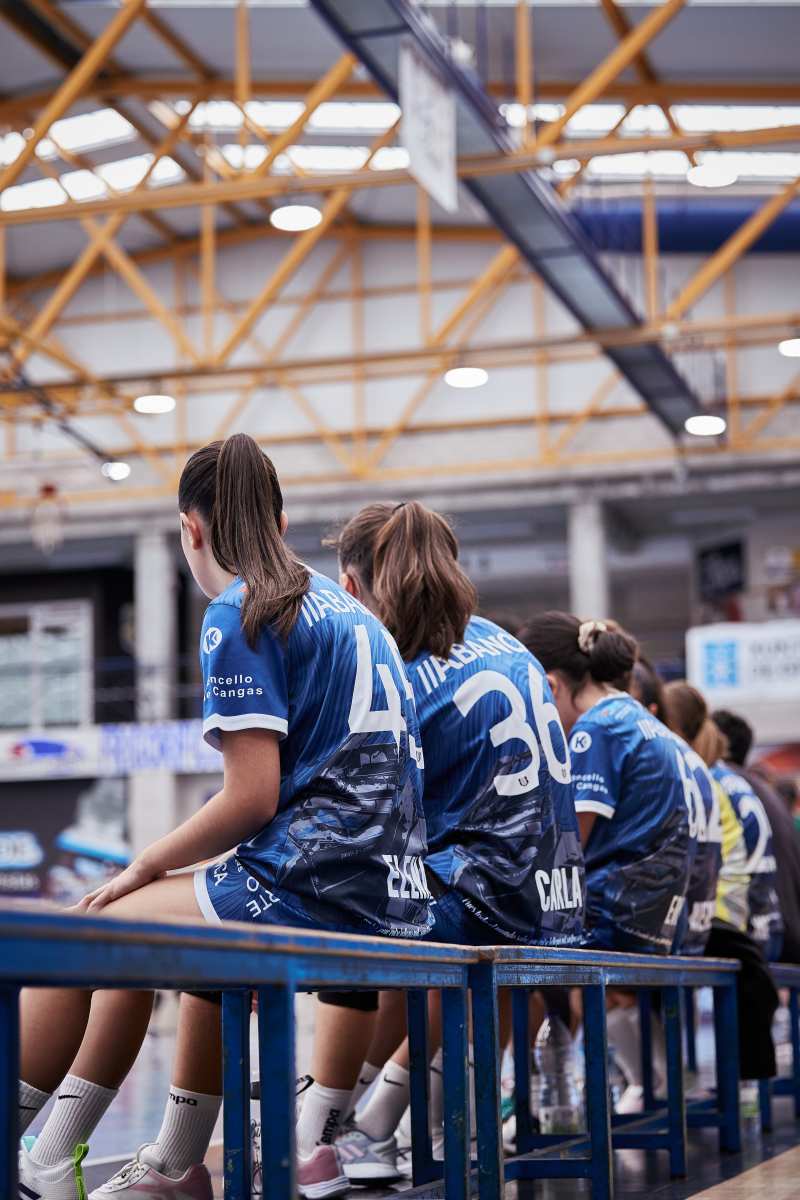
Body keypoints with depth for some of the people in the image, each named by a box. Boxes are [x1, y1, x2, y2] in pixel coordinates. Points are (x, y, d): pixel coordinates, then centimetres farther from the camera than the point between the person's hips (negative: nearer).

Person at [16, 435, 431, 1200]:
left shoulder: (239, 615, -7)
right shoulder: (341, 606, 18)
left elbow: (252, 799, -15)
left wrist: (145, 867, 0)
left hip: (315, 893, -9)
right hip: (390, 896, 9)